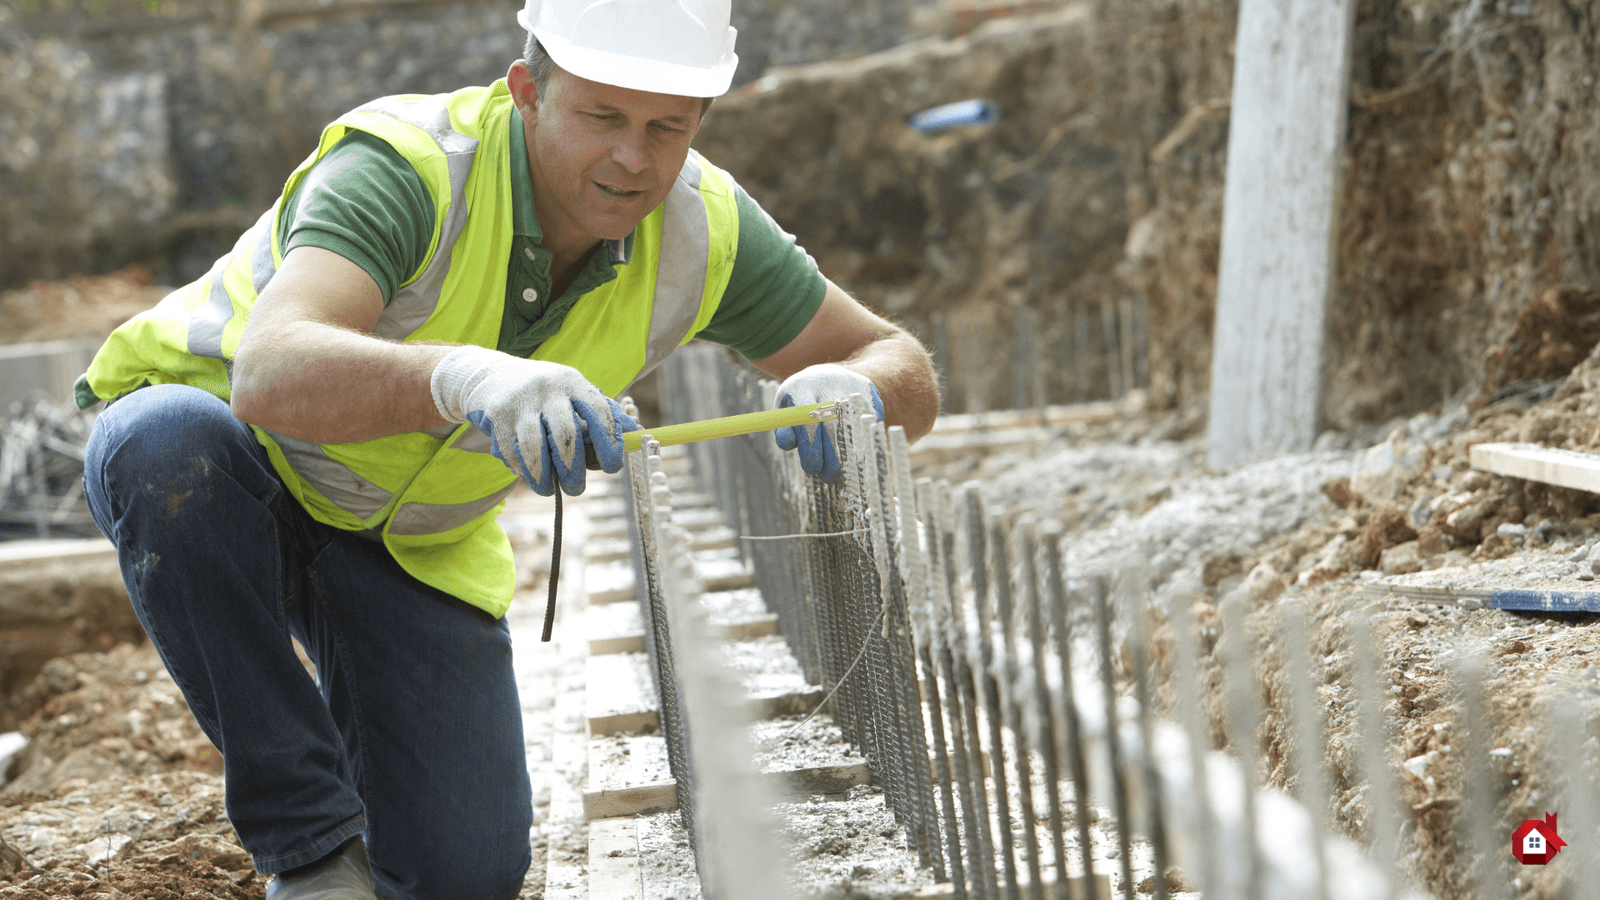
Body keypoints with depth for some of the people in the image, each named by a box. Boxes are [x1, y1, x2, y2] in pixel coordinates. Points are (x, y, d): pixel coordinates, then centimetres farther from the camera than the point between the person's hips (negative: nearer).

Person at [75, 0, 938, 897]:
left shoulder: (702, 228, -18)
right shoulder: (404, 171, -35)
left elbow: (906, 374, -14)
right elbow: (268, 376, -52)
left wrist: (852, 388, -39)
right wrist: (461, 376, -72)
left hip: (414, 538, 3)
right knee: (173, 443, -41)